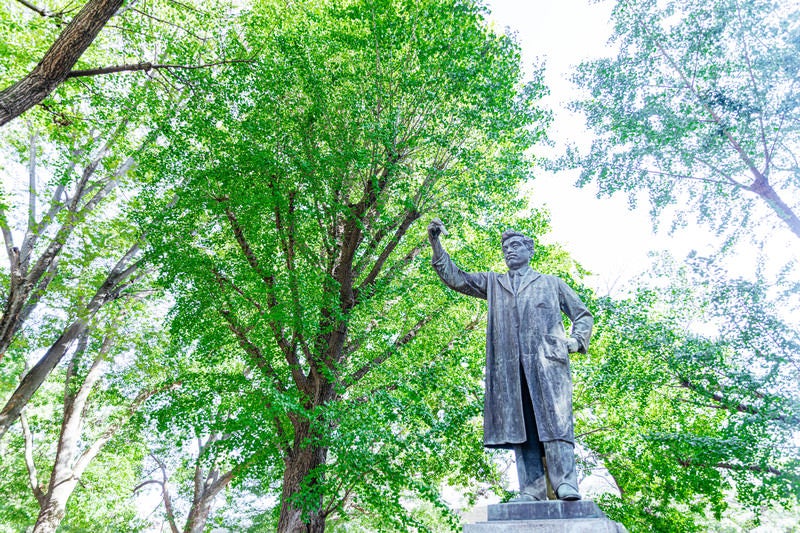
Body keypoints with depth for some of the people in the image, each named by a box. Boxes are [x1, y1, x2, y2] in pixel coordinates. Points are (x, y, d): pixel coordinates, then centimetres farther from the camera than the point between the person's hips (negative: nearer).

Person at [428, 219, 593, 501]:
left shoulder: (552, 283, 24)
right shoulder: (493, 283, 28)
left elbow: (583, 314, 25)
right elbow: (455, 278, 19)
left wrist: (576, 340, 6)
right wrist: (436, 244, 9)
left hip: (548, 358, -2)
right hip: (510, 363, 2)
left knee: (555, 419, -12)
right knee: (520, 423, -5)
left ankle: (565, 484, -14)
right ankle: (532, 489, -6)